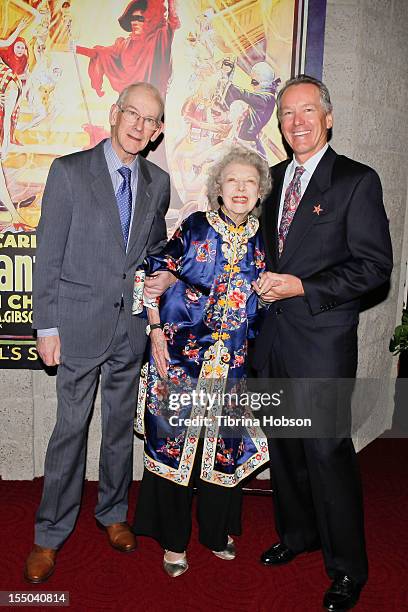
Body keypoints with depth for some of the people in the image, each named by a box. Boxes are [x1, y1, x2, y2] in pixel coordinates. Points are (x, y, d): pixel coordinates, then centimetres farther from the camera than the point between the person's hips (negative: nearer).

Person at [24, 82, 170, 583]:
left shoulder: (158, 182, 8)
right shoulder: (69, 170, -4)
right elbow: (48, 254, -5)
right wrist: (46, 325, -8)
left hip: (133, 326, 4)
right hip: (80, 322, -3)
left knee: (121, 424, 15)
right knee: (71, 429, 5)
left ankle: (113, 513, 36)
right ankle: (50, 534, 24)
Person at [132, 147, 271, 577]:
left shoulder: (262, 239, 5)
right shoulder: (195, 227, -3)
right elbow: (153, 274, -2)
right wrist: (156, 330, -9)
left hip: (232, 363, 3)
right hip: (180, 355, -2)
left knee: (224, 444, 12)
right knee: (175, 441, 5)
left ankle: (217, 530, 35)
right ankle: (173, 539, 25)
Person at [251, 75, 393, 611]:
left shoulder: (357, 181, -6)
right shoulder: (274, 178, 14)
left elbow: (374, 266, -11)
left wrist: (302, 287, -17)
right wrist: (265, 282, 2)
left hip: (322, 340, -6)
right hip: (273, 336, 6)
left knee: (328, 451, 1)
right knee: (284, 445, 17)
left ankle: (347, 568, 22)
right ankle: (298, 533, 39)